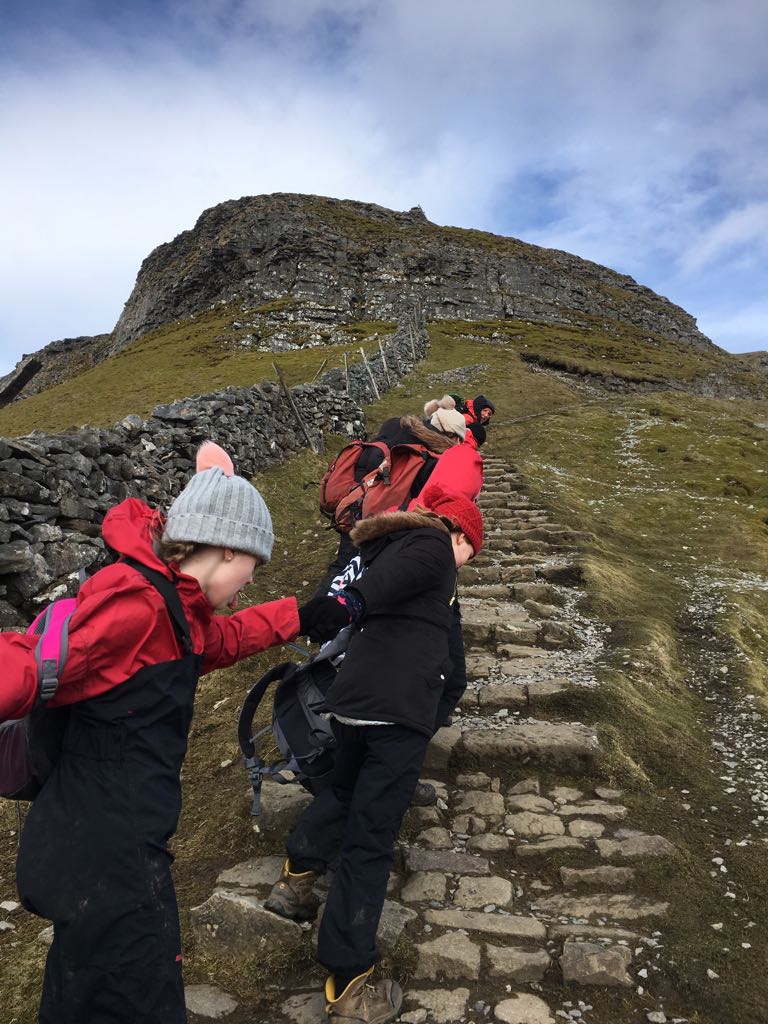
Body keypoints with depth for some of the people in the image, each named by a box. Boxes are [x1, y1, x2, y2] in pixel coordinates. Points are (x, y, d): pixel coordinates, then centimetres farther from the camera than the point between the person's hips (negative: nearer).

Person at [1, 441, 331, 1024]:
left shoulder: (174, 610, 7)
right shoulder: (134, 602, -24)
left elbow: (226, 638, 24)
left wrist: (304, 617, 28)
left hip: (118, 850, 10)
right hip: (106, 863, -9)